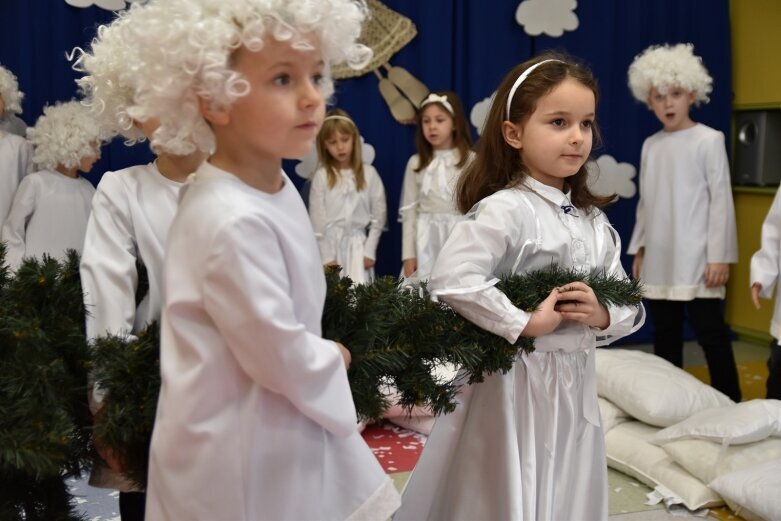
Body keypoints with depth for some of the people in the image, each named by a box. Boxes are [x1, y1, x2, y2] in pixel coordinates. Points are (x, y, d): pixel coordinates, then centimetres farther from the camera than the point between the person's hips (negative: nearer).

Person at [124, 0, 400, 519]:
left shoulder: (274, 186, 0)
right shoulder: (234, 223, -30)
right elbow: (281, 357, -25)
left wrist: (321, 361, 5)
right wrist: (333, 361, -7)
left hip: (289, 430, 9)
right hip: (244, 455, -9)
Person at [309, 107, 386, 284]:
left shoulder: (368, 173, 2)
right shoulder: (321, 176, -1)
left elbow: (379, 215, 4)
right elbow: (317, 220, -1)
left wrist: (369, 251, -1)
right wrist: (327, 257, -6)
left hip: (358, 244, 1)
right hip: (329, 244, -1)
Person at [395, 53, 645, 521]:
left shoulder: (594, 220, 6)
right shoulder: (506, 209, -17)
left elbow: (630, 305, 10)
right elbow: (451, 279, -29)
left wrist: (604, 316, -11)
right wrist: (524, 324, -23)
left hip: (576, 384, 7)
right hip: (517, 384, -7)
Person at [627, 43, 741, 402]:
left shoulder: (709, 140, -6)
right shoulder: (650, 146, 10)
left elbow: (721, 199, -8)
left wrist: (720, 256, -12)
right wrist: (638, 248, 12)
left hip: (696, 259, -5)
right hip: (659, 259, 6)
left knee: (710, 332, -2)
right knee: (665, 335, 12)